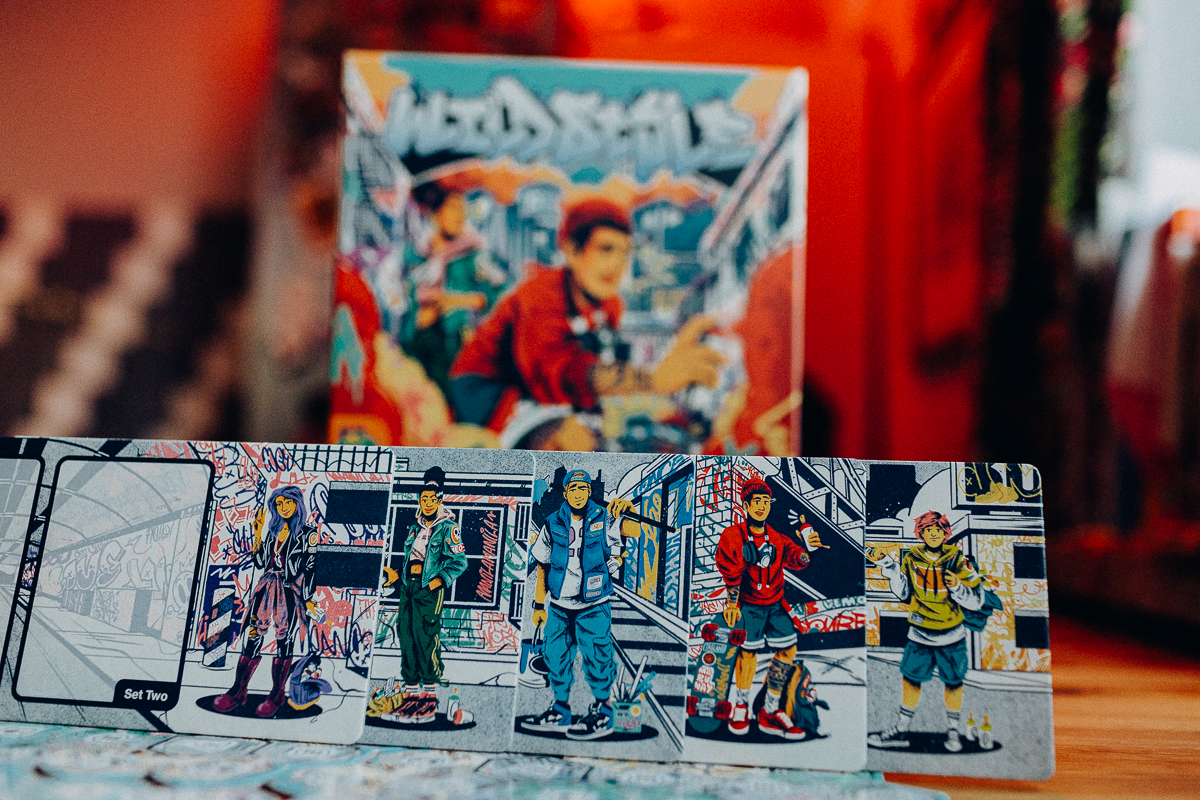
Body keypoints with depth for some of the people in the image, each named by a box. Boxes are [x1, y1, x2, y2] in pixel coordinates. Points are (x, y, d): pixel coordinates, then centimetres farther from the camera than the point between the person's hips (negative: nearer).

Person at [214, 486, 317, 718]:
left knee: (284, 641, -1)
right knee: (253, 636, 0)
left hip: (290, 592, -4)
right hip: (266, 589, 4)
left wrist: (308, 599, -7)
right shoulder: (273, 530, 15)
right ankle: (238, 692, 6)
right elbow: (261, 562, 11)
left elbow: (310, 568, -4)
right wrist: (257, 535, 5)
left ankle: (277, 695, 8)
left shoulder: (308, 533, 0)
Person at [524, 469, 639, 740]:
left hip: (593, 606, -4)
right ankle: (560, 712, 27)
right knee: (555, 656, 10)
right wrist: (539, 604, 7)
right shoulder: (553, 524, 1)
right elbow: (542, 565, 8)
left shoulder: (602, 519, -6)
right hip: (559, 604, 4)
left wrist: (627, 510, -43)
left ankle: (602, 715, 14)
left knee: (596, 658, -3)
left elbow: (633, 531, -22)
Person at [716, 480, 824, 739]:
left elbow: (796, 559, -6)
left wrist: (807, 549, -27)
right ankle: (740, 704, 7)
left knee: (788, 649, -3)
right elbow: (730, 574, -8)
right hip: (746, 603, -4)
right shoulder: (732, 536, -4)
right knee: (749, 649, -16)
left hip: (774, 604, 5)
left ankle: (769, 713, 9)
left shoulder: (776, 538, 8)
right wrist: (732, 603, -16)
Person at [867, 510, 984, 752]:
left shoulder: (958, 560, -12)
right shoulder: (911, 558, -5)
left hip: (951, 635, -2)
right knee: (911, 678, 8)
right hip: (919, 634, 2)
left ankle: (952, 730, 30)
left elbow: (977, 600, -10)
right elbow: (903, 593, 6)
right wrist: (887, 564, -3)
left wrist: (957, 587, -28)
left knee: (953, 682, 11)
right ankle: (901, 730, 21)